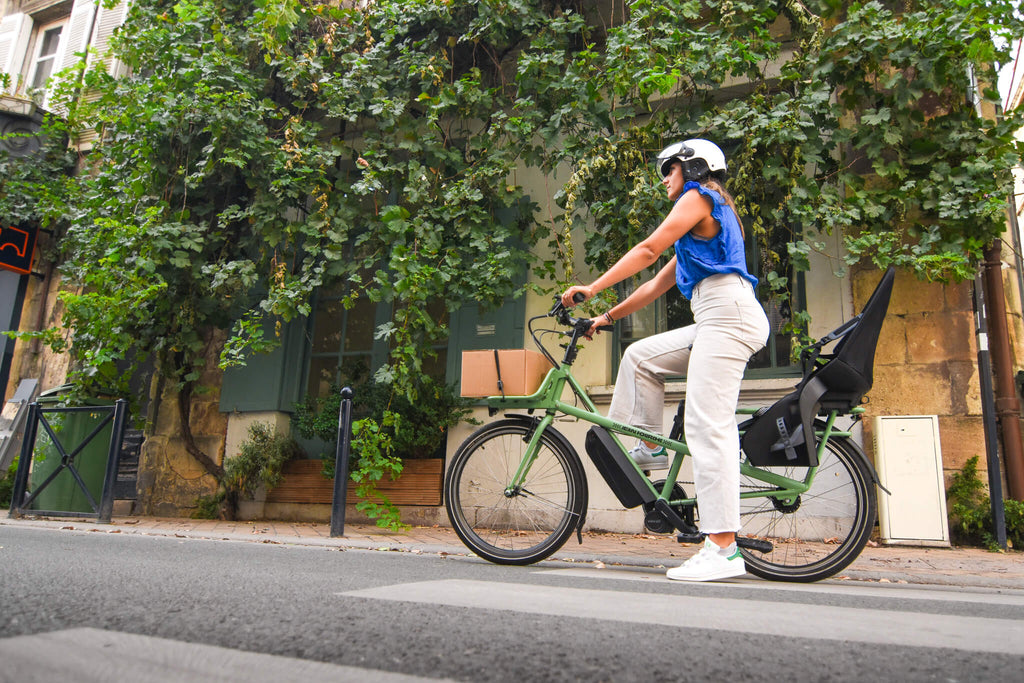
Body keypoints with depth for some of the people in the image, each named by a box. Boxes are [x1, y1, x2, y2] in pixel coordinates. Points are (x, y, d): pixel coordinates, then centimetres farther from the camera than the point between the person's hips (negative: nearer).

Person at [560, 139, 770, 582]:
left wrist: (591, 289, -6)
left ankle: (723, 549, -17)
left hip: (728, 313, -10)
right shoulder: (708, 218, 31)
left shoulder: (699, 196, 3)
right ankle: (650, 449, 15)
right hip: (718, 319, 10)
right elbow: (659, 283, 28)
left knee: (708, 425, -16)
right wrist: (608, 316, 26)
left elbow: (648, 250, -8)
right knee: (640, 356, 14)